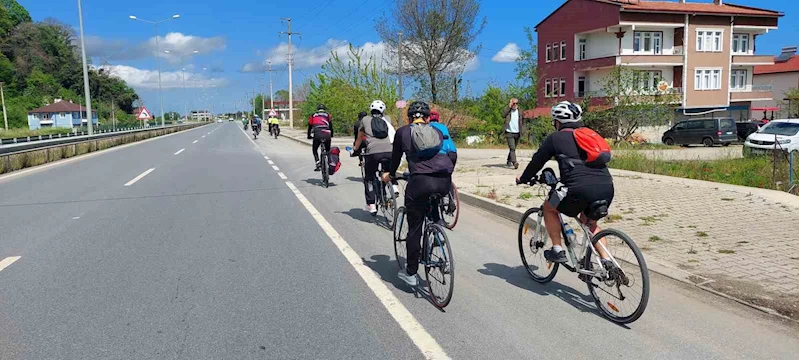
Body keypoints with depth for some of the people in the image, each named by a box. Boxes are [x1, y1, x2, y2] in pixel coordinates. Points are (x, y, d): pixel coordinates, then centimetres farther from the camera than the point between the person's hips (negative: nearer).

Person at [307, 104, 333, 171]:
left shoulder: (313, 115, 23)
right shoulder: (327, 115, 21)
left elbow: (310, 127, 26)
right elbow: (331, 126, 21)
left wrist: (309, 136, 38)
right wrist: (331, 135, 34)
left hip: (317, 135, 0)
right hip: (327, 135, 0)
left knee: (315, 150, 18)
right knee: (328, 150, 21)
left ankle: (318, 165, 1)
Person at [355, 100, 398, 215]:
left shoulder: (365, 120, 21)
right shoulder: (387, 119, 25)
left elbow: (359, 138, 33)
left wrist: (355, 149, 50)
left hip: (372, 152, -2)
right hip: (389, 151, 2)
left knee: (369, 178, 17)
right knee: (389, 170, 33)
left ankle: (371, 205, 12)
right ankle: (394, 186, 9)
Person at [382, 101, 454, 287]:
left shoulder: (402, 132, 17)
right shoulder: (437, 132, 25)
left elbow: (396, 157, 29)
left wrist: (390, 175, 48)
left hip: (420, 180, -3)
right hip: (445, 180, 3)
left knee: (414, 228, 10)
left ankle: (411, 273, 19)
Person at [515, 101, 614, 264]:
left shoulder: (555, 138, 8)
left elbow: (537, 161, 14)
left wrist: (523, 179, 32)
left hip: (581, 189, -6)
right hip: (607, 189, 6)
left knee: (548, 207, 20)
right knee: (589, 221, 31)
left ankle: (558, 251, 18)